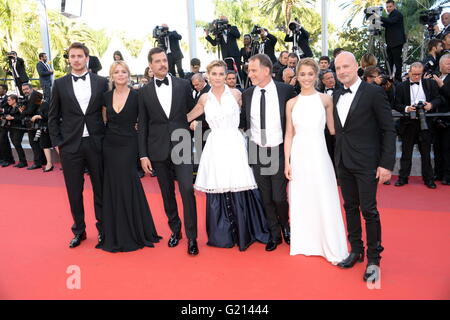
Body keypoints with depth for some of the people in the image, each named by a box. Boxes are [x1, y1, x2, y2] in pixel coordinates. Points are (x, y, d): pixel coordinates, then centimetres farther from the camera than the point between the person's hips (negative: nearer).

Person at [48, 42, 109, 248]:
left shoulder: (101, 82, 3)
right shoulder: (60, 84, 5)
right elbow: (53, 117, 8)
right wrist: (57, 143, 1)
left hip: (96, 144, 0)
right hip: (70, 146, 1)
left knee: (100, 188, 8)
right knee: (74, 191, 8)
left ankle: (102, 229, 23)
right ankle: (79, 230, 25)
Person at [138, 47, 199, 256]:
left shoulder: (183, 85, 4)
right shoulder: (144, 92, 4)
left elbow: (192, 112, 15)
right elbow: (142, 126, 4)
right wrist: (143, 155, 1)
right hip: (158, 150, 1)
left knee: (187, 189, -9)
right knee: (167, 193, 11)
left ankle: (191, 237, 2)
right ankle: (175, 229, 29)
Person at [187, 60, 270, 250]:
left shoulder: (235, 94, 4)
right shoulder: (204, 99, 10)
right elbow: (188, 116, 22)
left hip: (234, 144, -2)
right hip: (215, 146, 2)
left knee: (238, 191, -3)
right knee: (216, 192, 3)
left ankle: (243, 234, 14)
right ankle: (221, 235, 20)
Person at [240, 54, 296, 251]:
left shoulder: (286, 90, -6)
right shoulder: (247, 94, 3)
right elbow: (243, 123, 9)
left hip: (279, 151, -3)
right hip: (257, 152, 3)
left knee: (279, 197, -1)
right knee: (266, 198, 11)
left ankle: (285, 227, 32)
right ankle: (274, 234, 32)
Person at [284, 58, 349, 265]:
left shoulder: (325, 99, 2)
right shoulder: (291, 103, 7)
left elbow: (333, 129, 4)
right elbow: (289, 134, 7)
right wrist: (287, 162, 1)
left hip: (319, 154, -2)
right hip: (298, 156, 2)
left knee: (324, 201, 1)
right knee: (300, 201, 10)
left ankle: (332, 249, 14)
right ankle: (304, 244, 26)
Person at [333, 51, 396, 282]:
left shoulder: (374, 92, -7)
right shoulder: (336, 97, 10)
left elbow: (388, 130, -9)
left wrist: (387, 164, -14)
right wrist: (337, 158, 7)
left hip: (366, 163, -6)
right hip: (343, 163, 6)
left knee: (369, 209, -2)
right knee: (350, 207, 13)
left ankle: (374, 259, 14)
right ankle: (356, 250, 28)